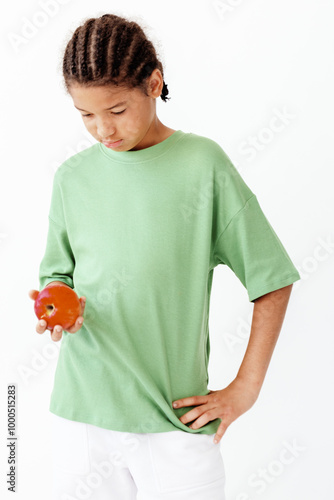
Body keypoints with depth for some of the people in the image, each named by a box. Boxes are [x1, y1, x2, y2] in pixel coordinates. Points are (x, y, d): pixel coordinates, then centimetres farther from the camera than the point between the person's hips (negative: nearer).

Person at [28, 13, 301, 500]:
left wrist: (244, 388, -3)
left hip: (176, 422, -2)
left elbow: (272, 281, -2)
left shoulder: (203, 163, -7)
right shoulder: (72, 176, 4)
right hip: (80, 414, 3)